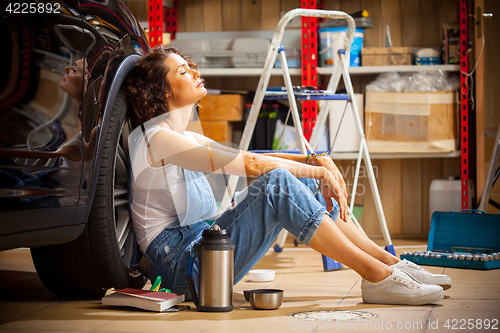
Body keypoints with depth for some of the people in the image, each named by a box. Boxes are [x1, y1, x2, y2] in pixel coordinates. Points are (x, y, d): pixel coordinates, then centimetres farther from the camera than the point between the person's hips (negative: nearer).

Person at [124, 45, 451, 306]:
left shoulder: (189, 139, 18)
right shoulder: (156, 138, -12)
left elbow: (250, 159, 11)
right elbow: (247, 164, -18)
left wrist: (315, 162, -6)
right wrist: (321, 171, -13)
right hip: (178, 261, -9)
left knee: (301, 181, 0)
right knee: (278, 181, -25)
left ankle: (389, 262, -1)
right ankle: (377, 278, -24)